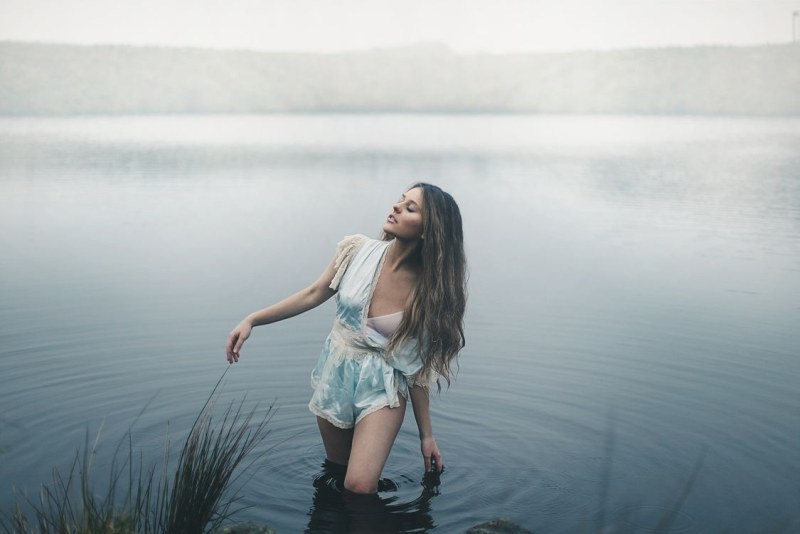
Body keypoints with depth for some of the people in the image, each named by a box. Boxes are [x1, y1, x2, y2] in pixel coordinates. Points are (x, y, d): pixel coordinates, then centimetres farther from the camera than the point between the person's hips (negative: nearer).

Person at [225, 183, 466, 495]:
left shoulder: (428, 292, -15)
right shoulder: (357, 250, -10)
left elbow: (416, 367, -7)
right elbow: (315, 294, 3)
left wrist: (426, 435, -3)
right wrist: (251, 320, -1)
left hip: (382, 388, -3)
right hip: (334, 375, 3)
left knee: (359, 486, -15)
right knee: (336, 469, 18)